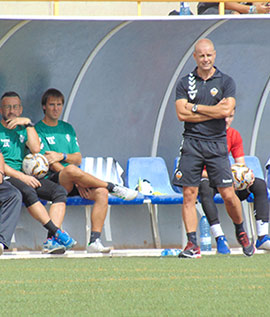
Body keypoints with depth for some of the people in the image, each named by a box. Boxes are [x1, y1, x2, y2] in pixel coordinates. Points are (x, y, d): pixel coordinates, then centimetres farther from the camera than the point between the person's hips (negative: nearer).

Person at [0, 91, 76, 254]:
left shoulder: (23, 129, 22)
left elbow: (36, 149, 2)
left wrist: (28, 124, 0)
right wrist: (22, 177, -18)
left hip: (26, 176, 6)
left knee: (60, 191, -19)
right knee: (27, 192, -38)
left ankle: (51, 241, -34)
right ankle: (57, 233, -40)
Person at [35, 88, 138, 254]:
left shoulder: (67, 128, 21)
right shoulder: (39, 130, 1)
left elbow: (78, 159, 13)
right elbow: (50, 162, -9)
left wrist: (62, 156, -12)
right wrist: (77, 181, -16)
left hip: (71, 184, 6)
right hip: (52, 181, -6)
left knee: (101, 192, -23)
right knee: (71, 170, -39)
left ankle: (95, 241, -32)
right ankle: (114, 188, -20)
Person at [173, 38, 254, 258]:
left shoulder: (226, 82, 4)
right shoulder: (185, 83, 7)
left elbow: (226, 110, -11)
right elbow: (182, 114, -5)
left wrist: (195, 107, -6)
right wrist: (214, 112, -8)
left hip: (217, 143, -1)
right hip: (192, 143, 1)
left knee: (228, 195, -2)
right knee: (189, 195, -5)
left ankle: (241, 232, 23)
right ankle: (192, 244, -2)